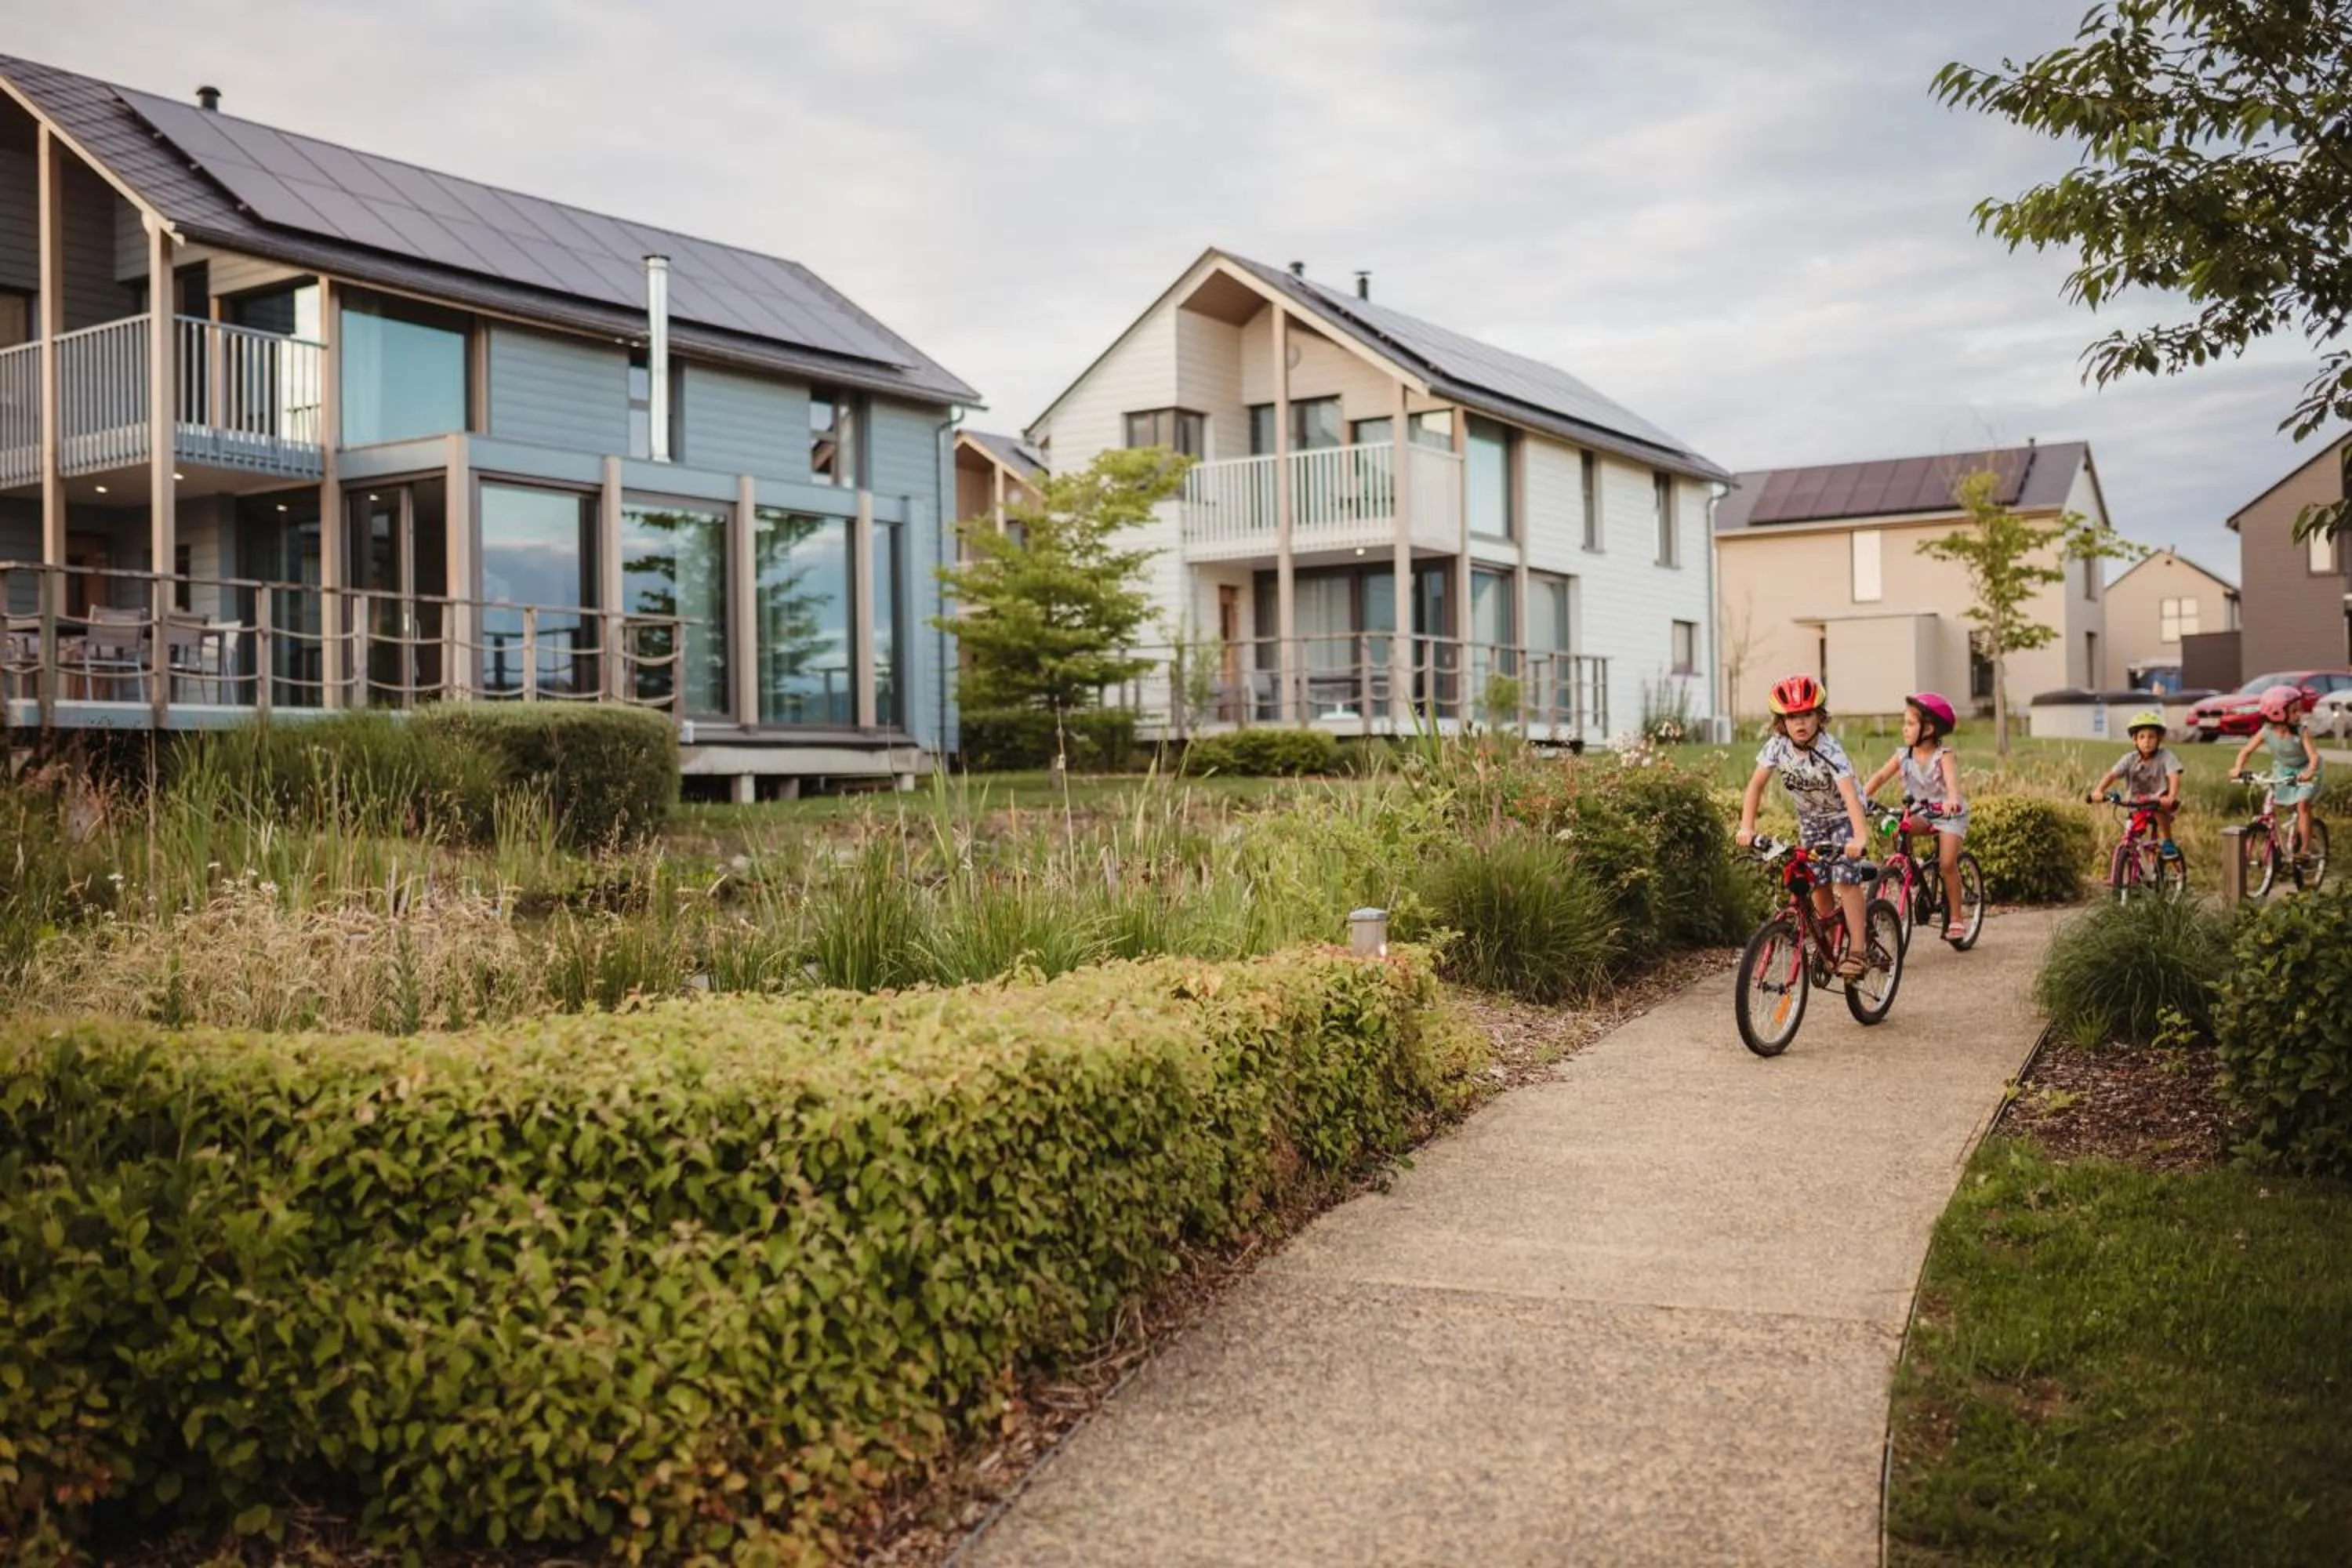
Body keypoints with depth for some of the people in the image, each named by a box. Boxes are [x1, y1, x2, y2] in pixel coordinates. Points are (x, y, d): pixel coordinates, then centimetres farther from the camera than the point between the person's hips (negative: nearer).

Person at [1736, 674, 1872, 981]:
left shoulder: (1829, 750, -33)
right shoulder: (1777, 746, -19)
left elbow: (1849, 792, -44)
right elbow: (1756, 785, -15)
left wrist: (1860, 835, -57)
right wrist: (1747, 827, -27)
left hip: (1842, 815, -4)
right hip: (1810, 817, 4)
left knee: (1845, 878, -17)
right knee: (1817, 882, 3)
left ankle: (1856, 952, -13)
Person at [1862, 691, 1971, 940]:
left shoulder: (1944, 755, -20)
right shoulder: (1903, 756, -7)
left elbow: (1951, 778, -39)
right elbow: (1881, 775, -16)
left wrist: (1952, 799, -61)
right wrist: (1861, 797, -33)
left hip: (1949, 813, -5)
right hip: (1919, 812, 5)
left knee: (1947, 863, -15)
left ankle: (1956, 918, -3)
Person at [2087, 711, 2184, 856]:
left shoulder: (2165, 756, -16)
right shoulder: (2130, 759, -11)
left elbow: (2174, 777, -29)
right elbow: (2111, 774, -22)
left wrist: (2171, 798, -48)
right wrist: (2098, 791, -40)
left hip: (2159, 799, -3)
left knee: (2158, 807, -35)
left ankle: (2168, 843, -16)